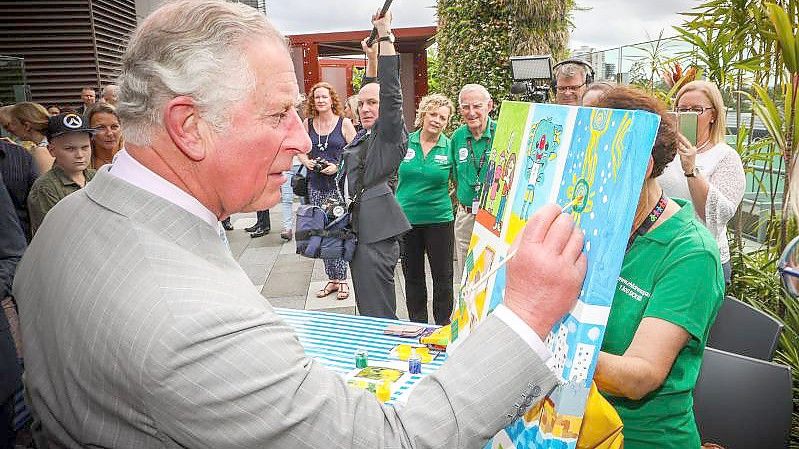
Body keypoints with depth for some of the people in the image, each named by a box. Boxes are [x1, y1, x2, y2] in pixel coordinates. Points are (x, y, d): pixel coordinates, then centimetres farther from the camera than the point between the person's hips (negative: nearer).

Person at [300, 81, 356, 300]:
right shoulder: (307, 124, 8)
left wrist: (338, 167, -16)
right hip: (316, 185, 4)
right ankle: (332, 279, 20)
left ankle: (342, 280, 10)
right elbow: (300, 150, 16)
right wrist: (306, 161, -4)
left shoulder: (344, 123, -2)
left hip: (339, 184, -4)